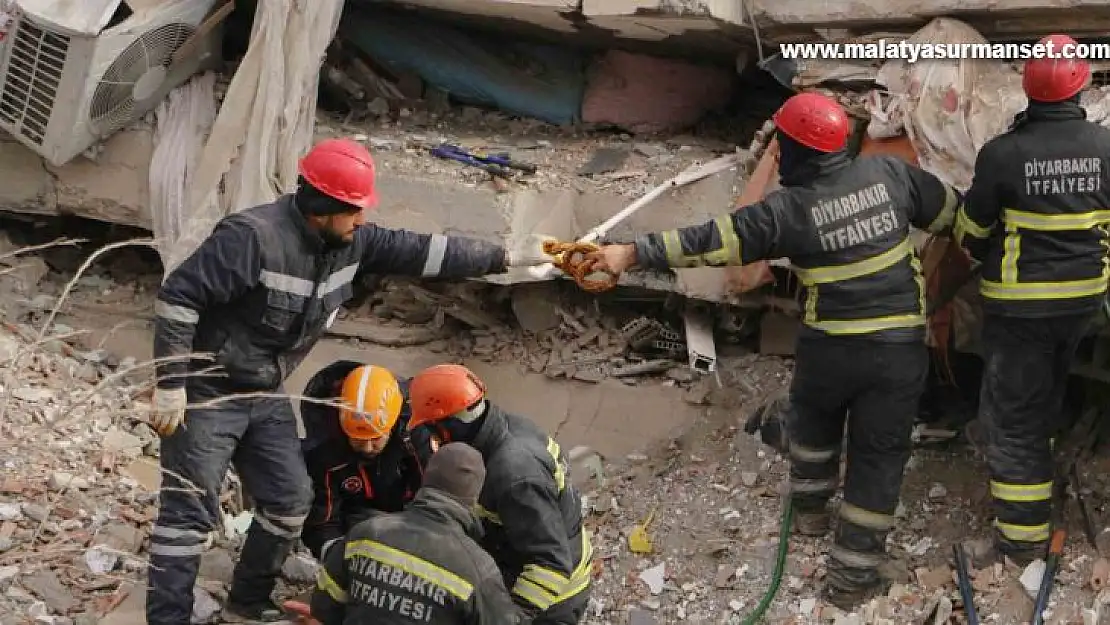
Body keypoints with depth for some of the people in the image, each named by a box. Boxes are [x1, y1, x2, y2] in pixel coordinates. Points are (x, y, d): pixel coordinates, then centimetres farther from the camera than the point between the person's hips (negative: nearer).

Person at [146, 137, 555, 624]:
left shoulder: (351, 241, -3)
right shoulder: (253, 237, -27)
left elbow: (419, 251, 5)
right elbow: (178, 297, -26)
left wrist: (505, 257, 5)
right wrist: (170, 385, -26)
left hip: (265, 395, 8)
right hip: (207, 393, -8)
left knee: (289, 502, 11)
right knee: (191, 512, -8)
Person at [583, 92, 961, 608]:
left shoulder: (787, 210, -12)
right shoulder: (889, 174, -4)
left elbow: (709, 241, -12)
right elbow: (951, 210, 9)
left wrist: (633, 253, -8)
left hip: (828, 347, -1)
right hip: (900, 347, 1)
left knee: (812, 420, 31)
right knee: (878, 454, 9)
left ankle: (810, 507, 47)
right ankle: (853, 572, 11)